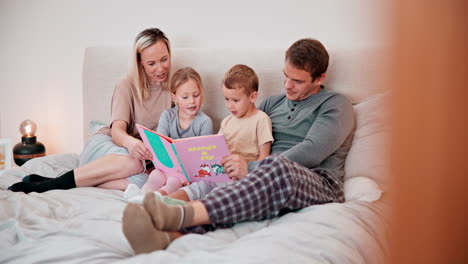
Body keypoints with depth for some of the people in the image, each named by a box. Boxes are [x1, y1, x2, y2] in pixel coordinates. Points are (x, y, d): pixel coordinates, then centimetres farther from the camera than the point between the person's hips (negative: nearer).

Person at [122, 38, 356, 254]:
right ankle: (168, 236, -61)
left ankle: (178, 216, -56)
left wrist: (251, 168, -17)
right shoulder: (273, 103, 27)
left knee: (277, 166, -40)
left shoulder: (336, 105, 9)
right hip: (269, 181, 5)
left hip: (318, 185, -4)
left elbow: (311, 151, -9)